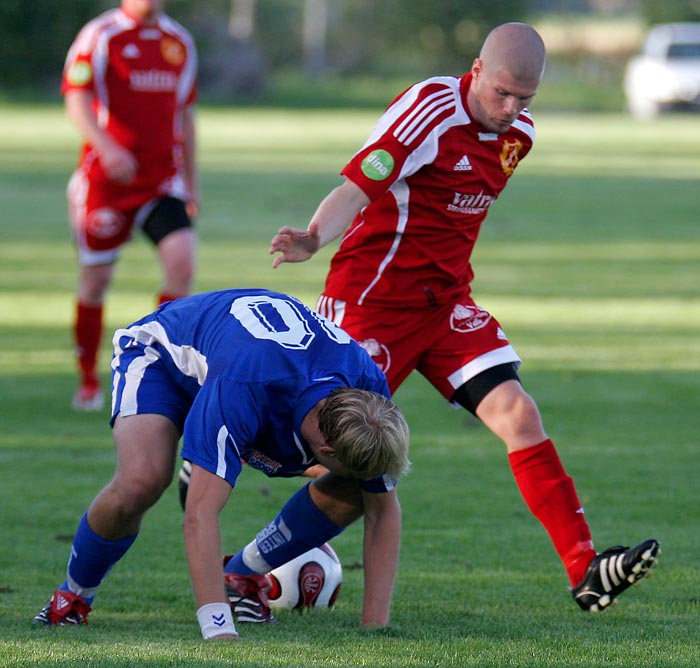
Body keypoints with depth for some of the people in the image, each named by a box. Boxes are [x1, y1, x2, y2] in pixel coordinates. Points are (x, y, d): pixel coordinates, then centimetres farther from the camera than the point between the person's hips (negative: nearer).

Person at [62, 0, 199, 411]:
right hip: (105, 180, -3)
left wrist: (191, 185, 18)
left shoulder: (181, 42, 11)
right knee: (95, 280, 4)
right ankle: (89, 381, 21)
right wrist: (107, 147, -33)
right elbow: (77, 103, -15)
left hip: (164, 180, 4)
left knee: (182, 263, -16)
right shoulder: (99, 37, -5)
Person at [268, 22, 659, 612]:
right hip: (373, 298, -6)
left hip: (445, 301, 7)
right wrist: (313, 239, -42)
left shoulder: (519, 131, 7)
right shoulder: (432, 109, -17)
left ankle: (586, 571, -14)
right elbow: (357, 186, -25)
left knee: (516, 412, -9)